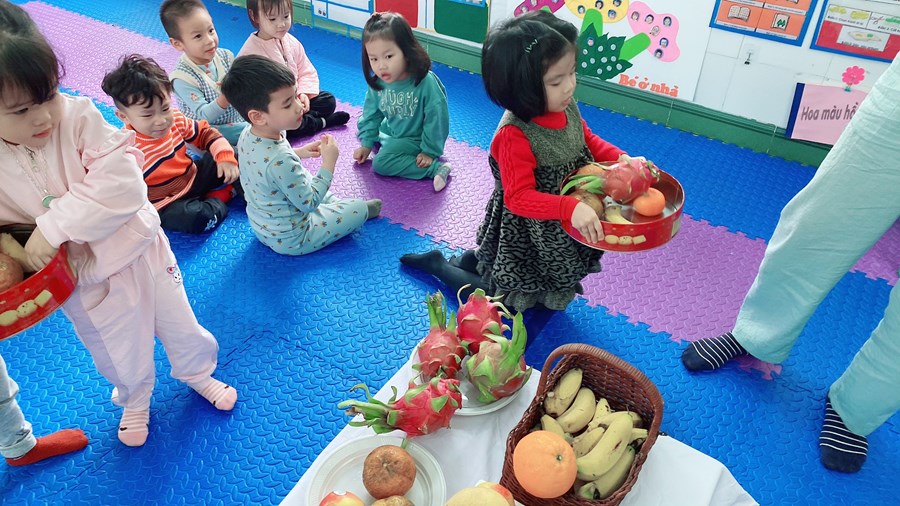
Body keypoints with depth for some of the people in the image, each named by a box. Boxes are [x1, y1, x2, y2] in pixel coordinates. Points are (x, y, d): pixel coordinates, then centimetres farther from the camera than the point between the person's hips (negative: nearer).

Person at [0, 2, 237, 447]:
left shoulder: (77, 115, -24)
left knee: (179, 324, 19)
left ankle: (197, 373, 52)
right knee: (118, 356, 21)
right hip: (83, 281, 2)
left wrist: (53, 226, -32)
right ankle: (134, 399, 55)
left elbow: (122, 182, -32)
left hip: (138, 251, -1)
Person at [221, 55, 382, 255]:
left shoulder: (248, 135, -12)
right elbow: (310, 203, -25)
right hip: (291, 239, -8)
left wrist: (299, 152, 0)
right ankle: (361, 212, 31)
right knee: (359, 208, 4)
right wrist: (329, 163, -20)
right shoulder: (281, 161, -38)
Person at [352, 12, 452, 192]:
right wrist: (367, 143, 3)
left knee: (381, 164, -24)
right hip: (389, 131, 8)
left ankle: (435, 168, -21)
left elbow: (436, 118, -25)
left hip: (414, 138, -7)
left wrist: (429, 151, -19)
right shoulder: (378, 82, -16)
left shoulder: (426, 82, -34)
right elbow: (372, 112, 1)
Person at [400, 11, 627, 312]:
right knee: (504, 300, 13)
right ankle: (437, 265, 27)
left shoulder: (567, 107, -10)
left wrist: (622, 160, -8)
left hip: (557, 230, 7)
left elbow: (588, 140, 8)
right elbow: (519, 199, -34)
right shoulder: (514, 136, -34)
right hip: (524, 235, -7)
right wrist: (571, 208, -45)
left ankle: (475, 258, 41)